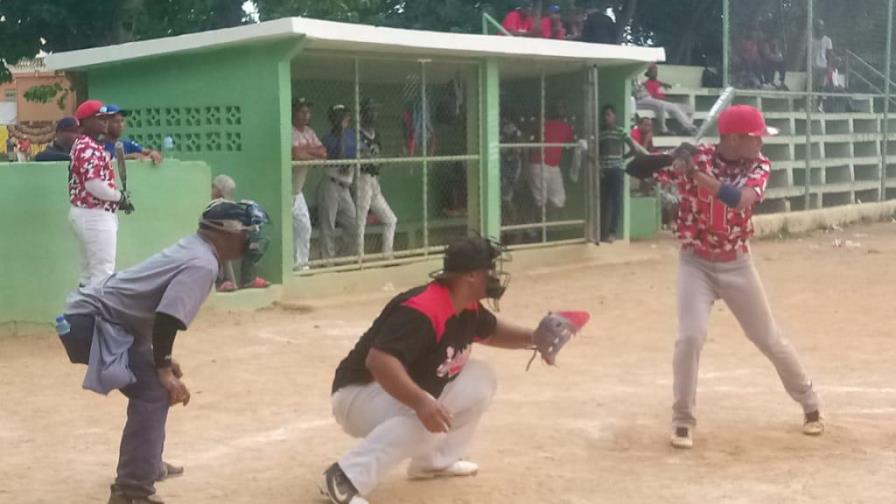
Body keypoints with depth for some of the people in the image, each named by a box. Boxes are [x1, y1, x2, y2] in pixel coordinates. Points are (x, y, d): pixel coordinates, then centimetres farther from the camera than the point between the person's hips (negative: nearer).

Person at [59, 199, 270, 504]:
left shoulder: (192, 249, 13)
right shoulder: (203, 264, -18)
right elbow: (167, 318, -26)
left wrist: (163, 361, 19)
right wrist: (164, 369, -17)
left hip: (99, 316, 11)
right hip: (92, 320, -11)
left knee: (153, 387, 23)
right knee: (154, 392, -15)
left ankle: (147, 464, 39)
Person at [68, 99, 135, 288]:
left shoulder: (84, 145, 16)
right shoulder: (89, 148, -16)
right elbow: (94, 185, -27)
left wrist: (117, 199, 3)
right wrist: (120, 196, -13)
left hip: (90, 214, 11)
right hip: (94, 216, -11)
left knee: (90, 270, 17)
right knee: (103, 271, -9)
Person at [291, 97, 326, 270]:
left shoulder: (309, 132, 11)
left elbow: (323, 152, 2)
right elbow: (296, 155, -26)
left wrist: (306, 149, -15)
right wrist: (314, 155, -8)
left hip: (298, 189, 9)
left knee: (304, 226, 12)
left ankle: (301, 262, 22)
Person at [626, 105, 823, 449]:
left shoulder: (759, 165, -10)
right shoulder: (694, 157, -15)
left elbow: (740, 199, -30)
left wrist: (696, 173, -39)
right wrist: (675, 163, -41)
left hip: (737, 266, 2)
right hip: (696, 264, -2)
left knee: (769, 340, 10)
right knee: (691, 336, -18)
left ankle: (810, 404, 32)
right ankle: (683, 421, -2)